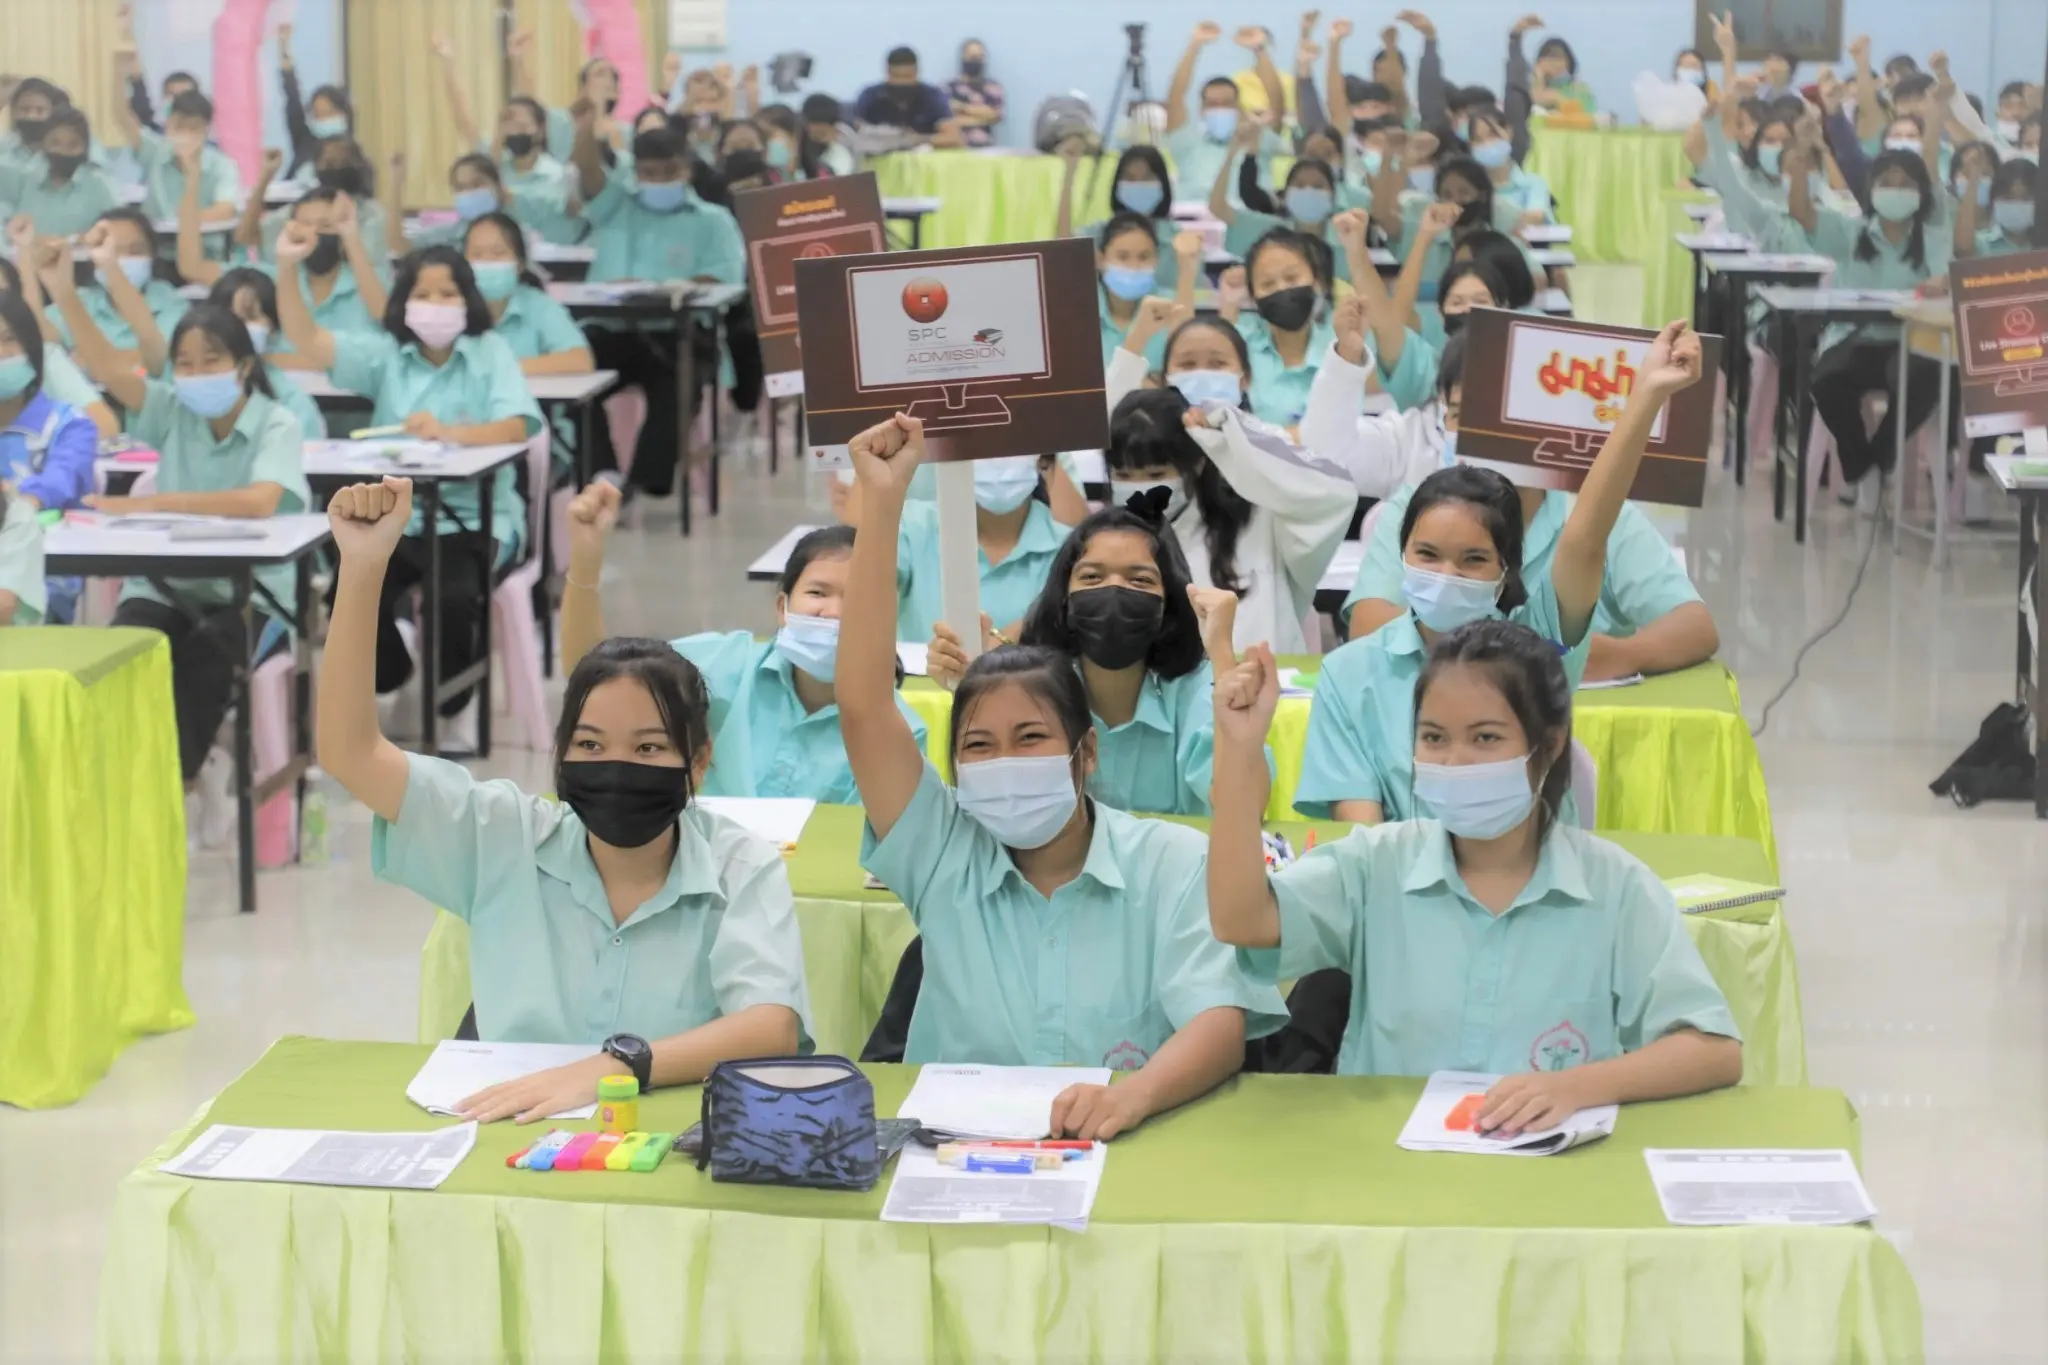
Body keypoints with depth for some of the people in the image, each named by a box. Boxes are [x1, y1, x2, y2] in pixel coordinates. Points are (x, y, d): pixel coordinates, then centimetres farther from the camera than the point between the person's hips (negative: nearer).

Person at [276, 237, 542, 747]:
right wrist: (288, 270, -20)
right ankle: (394, 678, 15)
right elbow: (310, 342, -5)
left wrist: (448, 432, -32)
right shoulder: (385, 353, 7)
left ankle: (454, 699, 4)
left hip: (472, 517, -3)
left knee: (455, 597, -30)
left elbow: (516, 427, -14)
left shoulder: (490, 351, 0)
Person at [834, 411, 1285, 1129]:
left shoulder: (1169, 862, 2)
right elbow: (864, 707, -1)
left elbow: (1221, 1026, -10)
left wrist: (1134, 1095, -32)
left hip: (1139, 1161, 0)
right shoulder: (946, 858, 8)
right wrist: (881, 505, -3)